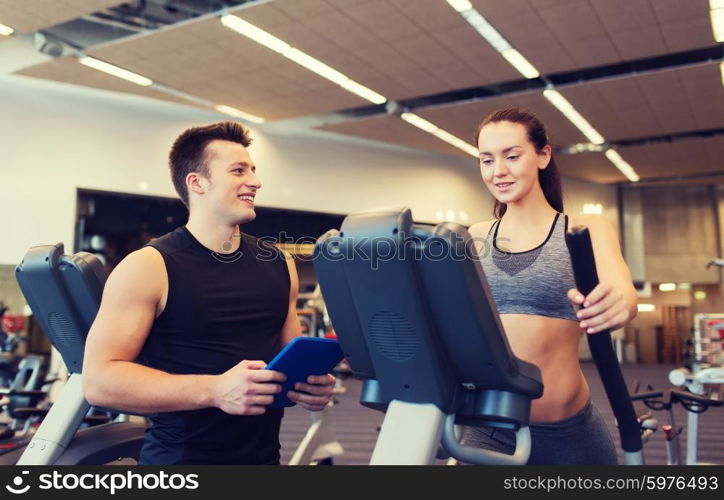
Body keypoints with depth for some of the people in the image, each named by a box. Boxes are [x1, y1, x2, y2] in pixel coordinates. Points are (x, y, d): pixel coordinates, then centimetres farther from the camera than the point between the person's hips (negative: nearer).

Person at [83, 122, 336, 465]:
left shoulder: (279, 264, 3)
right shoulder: (148, 267, -12)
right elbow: (99, 379, -17)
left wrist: (310, 382, -9)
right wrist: (214, 390, -28)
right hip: (179, 457, -5)